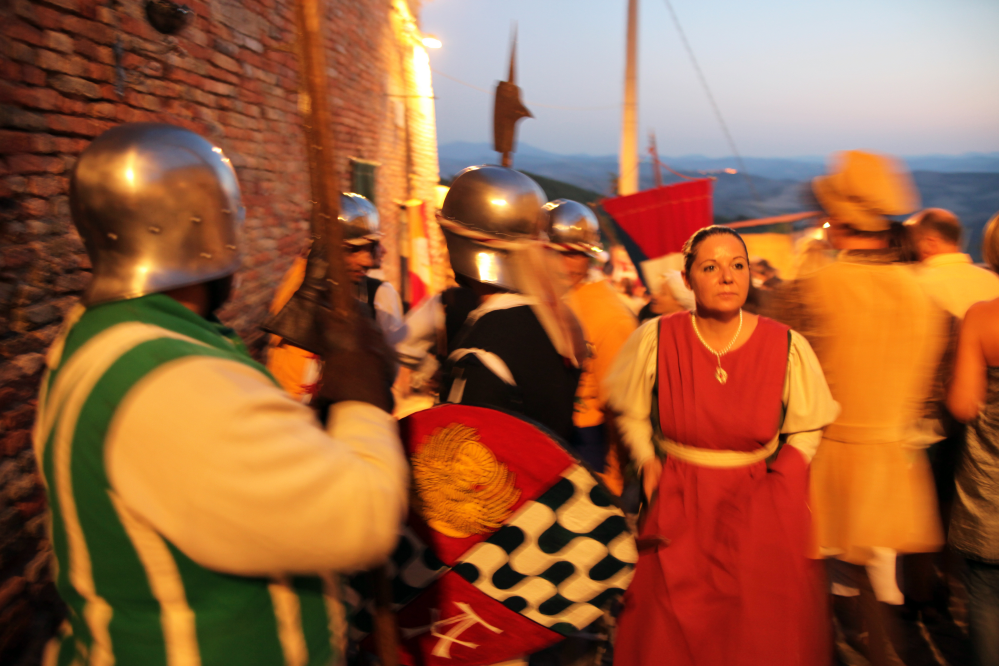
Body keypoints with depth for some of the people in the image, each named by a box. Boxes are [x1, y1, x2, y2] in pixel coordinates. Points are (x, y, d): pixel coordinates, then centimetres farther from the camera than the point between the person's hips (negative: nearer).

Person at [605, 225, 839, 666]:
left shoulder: (788, 347, -7)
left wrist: (783, 483, -6)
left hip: (757, 507, 1)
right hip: (677, 506, 0)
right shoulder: (654, 339, -9)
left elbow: (807, 428, 6)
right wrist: (648, 463, -3)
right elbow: (630, 412, 7)